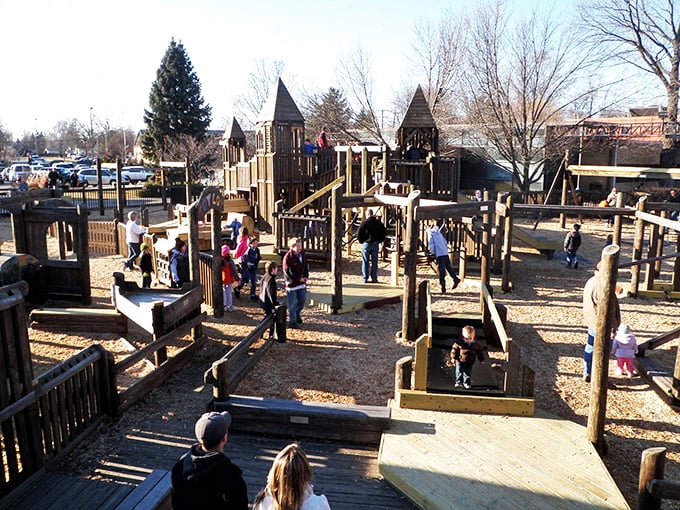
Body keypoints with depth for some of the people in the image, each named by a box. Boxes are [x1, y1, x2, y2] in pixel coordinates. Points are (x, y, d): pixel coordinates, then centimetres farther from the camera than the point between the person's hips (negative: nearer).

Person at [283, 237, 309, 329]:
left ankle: (296, 314, 41)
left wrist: (306, 276, 0)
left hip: (302, 282, 6)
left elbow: (306, 266, 15)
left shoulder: (302, 254, 1)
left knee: (302, 300, 16)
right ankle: (292, 322, 14)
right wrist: (298, 279, -15)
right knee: (292, 303, 2)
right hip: (292, 283, -6)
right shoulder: (287, 257, -19)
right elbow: (287, 272, -18)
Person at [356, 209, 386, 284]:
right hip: (375, 244, 3)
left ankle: (365, 278, 4)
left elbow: (358, 234, -11)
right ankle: (374, 278, 7)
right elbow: (384, 233, 7)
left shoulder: (364, 223, -8)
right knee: (374, 262, 7)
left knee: (365, 262, 4)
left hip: (366, 244, -3)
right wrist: (379, 240, 13)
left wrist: (361, 241, 4)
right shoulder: (378, 222, 3)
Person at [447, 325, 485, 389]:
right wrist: (453, 358, -9)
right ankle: (458, 382, 19)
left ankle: (467, 383, 24)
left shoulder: (476, 344, -9)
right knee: (459, 372, 5)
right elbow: (454, 349, -10)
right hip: (460, 361, -1)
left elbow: (480, 351, 3)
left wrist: (481, 360, 8)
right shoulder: (458, 342, -18)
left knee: (468, 373, 10)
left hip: (469, 362, 1)